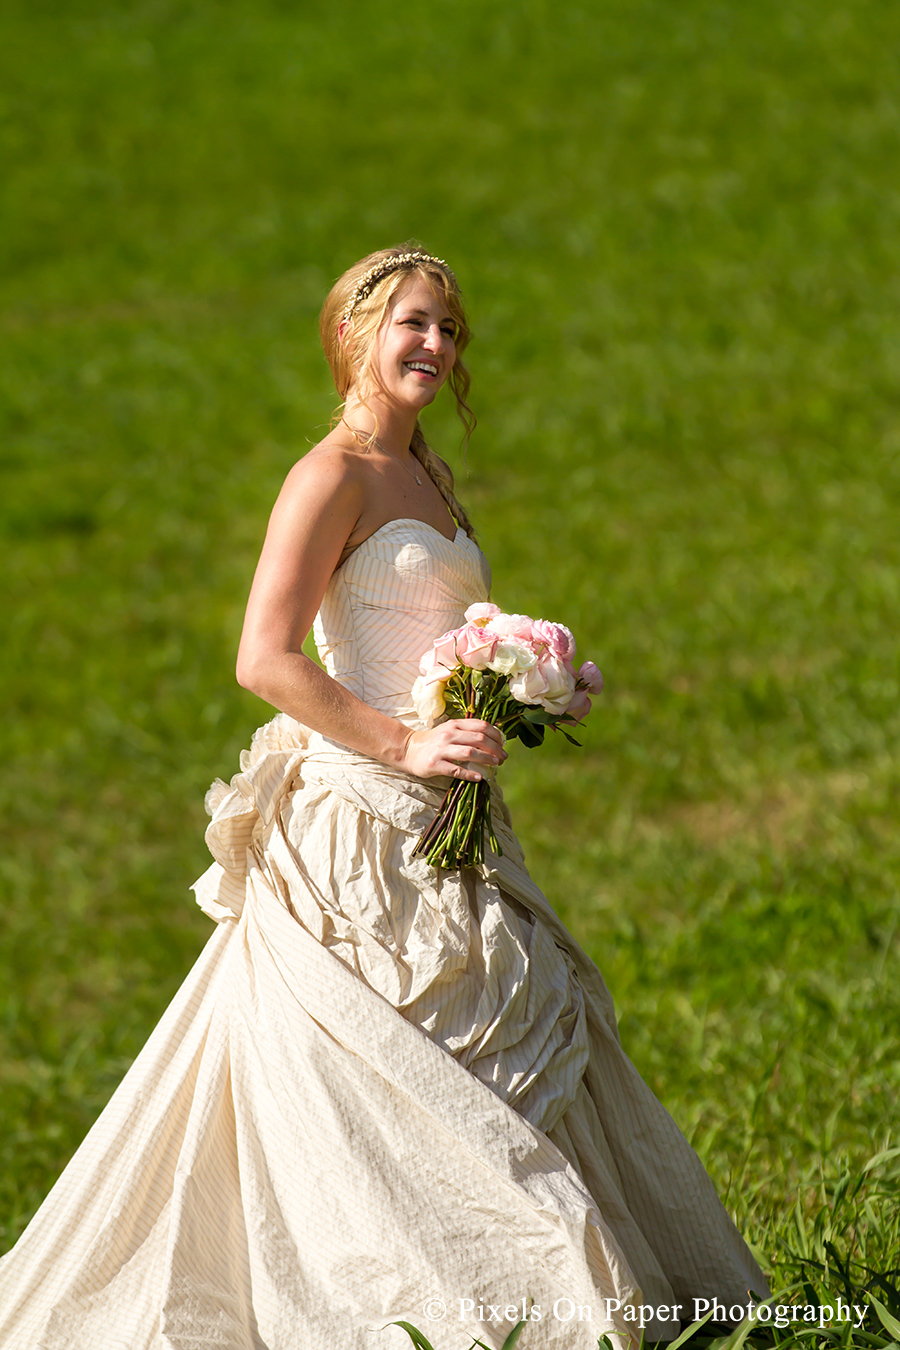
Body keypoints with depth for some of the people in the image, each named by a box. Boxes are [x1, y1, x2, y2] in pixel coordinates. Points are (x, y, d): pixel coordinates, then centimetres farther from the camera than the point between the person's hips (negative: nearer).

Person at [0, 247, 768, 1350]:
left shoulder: (425, 477, 16)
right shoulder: (334, 477, -11)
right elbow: (266, 661, -18)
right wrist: (404, 745, -21)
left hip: (442, 814, 9)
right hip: (359, 817, -9)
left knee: (524, 1038, 8)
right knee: (393, 1080, -7)